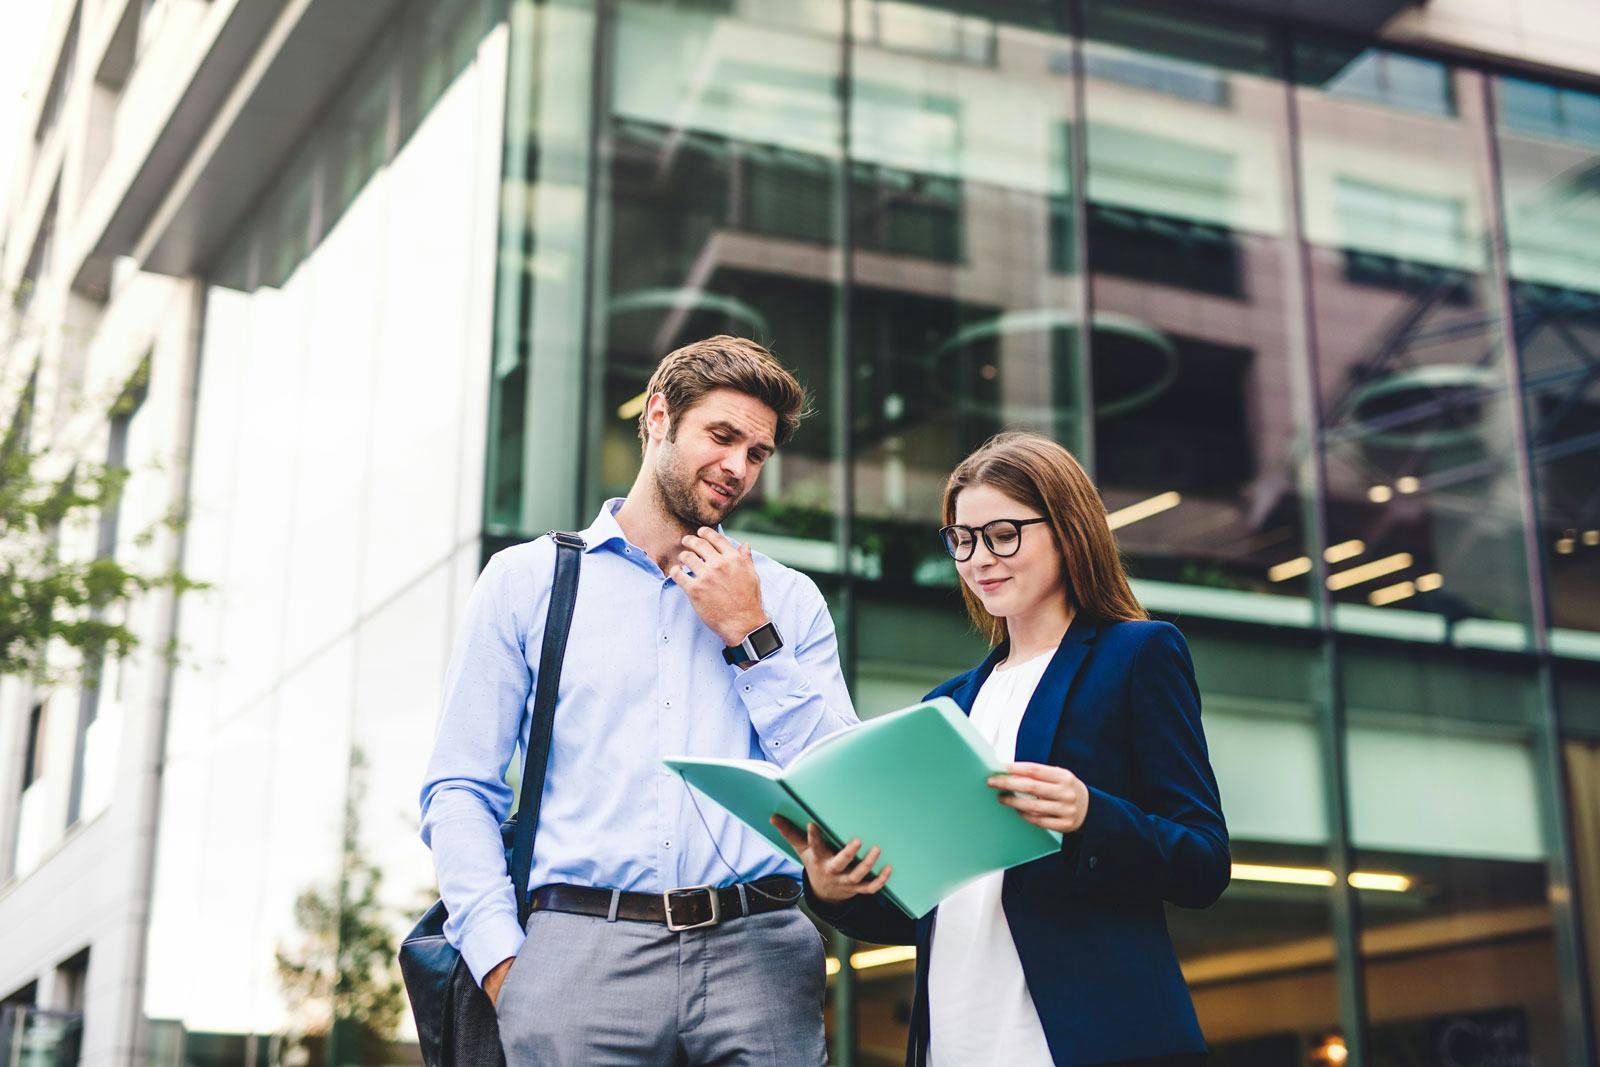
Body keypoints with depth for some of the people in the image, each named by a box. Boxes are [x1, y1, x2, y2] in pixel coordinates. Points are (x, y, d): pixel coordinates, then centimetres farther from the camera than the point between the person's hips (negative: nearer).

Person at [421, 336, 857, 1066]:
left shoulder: (789, 599, 15)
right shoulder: (526, 581, 12)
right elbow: (458, 789, 6)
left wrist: (751, 636, 1)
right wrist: (502, 961, -7)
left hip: (758, 950, 1)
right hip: (581, 947, -1)